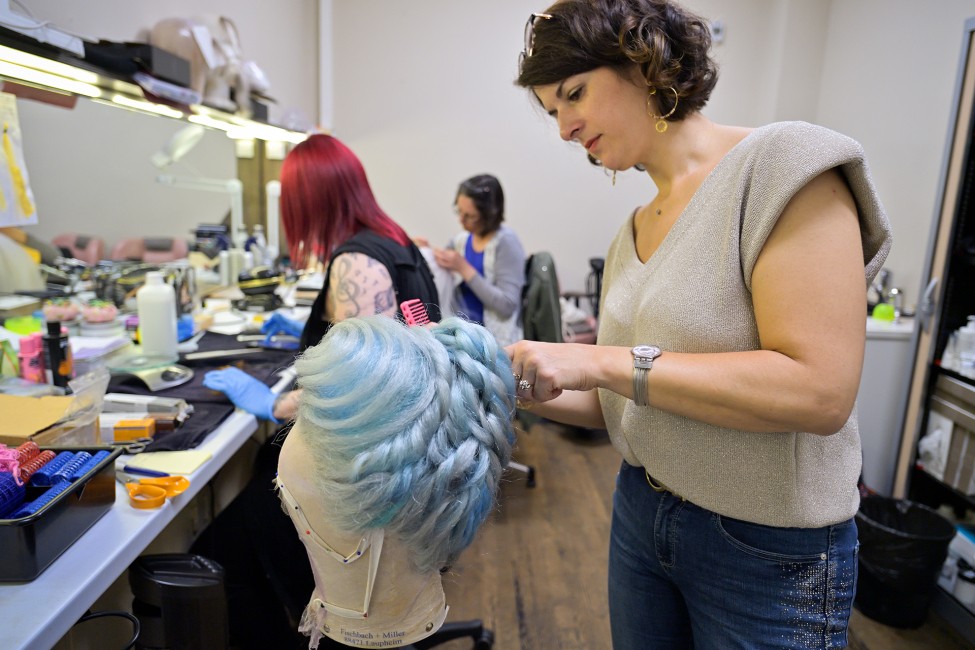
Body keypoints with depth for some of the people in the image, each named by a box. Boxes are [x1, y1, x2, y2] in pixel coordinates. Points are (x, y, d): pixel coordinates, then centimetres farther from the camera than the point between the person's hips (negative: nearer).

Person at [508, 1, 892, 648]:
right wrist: (531, 390, -9)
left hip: (770, 549, -6)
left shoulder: (782, 162, -15)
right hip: (642, 514, 6)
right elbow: (625, 406, 7)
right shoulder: (632, 234, 4)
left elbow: (820, 389, -26)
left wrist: (604, 362, -26)